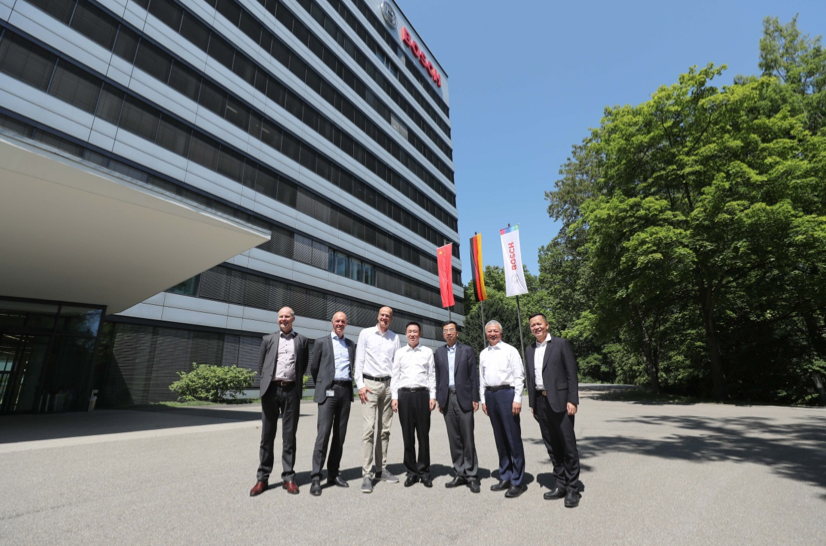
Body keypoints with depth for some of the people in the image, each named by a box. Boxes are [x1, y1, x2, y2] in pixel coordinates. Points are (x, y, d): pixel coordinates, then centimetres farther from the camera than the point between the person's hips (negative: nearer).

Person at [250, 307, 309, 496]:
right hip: (271, 390, 1)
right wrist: (266, 383, 7)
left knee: (289, 435, 5)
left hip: (291, 390, -1)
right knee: (267, 434, 8)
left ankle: (289, 477, 14)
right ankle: (263, 478, 17)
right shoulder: (268, 339, 10)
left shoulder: (301, 340, 8)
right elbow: (260, 366, 13)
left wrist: (297, 382, 8)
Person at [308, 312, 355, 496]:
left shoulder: (351, 344, 14)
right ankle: (316, 478, 0)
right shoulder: (321, 342, 4)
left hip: (346, 391, 4)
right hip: (328, 391, -4)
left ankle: (333, 474, 17)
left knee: (340, 435, 7)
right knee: (323, 434, -7)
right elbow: (314, 367, 9)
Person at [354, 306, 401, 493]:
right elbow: (359, 360, 0)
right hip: (370, 383, -3)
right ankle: (366, 475, -2)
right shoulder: (366, 333, 2)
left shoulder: (395, 337, 10)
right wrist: (360, 385, -7)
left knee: (384, 429, 9)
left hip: (388, 384, 3)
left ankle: (381, 469, 20)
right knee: (369, 429, -8)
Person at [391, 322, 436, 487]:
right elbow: (395, 376, 7)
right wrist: (394, 397, 0)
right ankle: (411, 472, 19)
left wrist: (433, 396, -2)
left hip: (422, 394, -1)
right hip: (404, 394, 1)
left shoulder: (428, 352, 6)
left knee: (423, 434, 4)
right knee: (407, 435, 7)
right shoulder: (399, 353, 9)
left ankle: (424, 471, 16)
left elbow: (431, 375, 5)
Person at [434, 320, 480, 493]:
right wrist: (438, 399, 5)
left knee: (468, 438, 0)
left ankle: (471, 475, 12)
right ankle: (460, 474, 19)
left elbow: (473, 375, 0)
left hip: (463, 398, -3)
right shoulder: (438, 353, 9)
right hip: (447, 399, 3)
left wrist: (475, 398, -5)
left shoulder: (467, 350, 2)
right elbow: (437, 377, 10)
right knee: (454, 439, 8)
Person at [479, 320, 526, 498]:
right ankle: (505, 477, 24)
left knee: (513, 438, -1)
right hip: (490, 395, 5)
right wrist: (483, 399, 11)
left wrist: (517, 399, -12)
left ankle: (517, 481, 10)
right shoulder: (483, 353, 13)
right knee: (500, 438, 13)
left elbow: (519, 376, -6)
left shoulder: (510, 350, -2)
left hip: (506, 393, -5)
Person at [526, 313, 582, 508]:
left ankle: (573, 489, 14)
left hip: (560, 401, -5)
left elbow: (572, 373, -7)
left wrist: (572, 401, -12)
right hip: (540, 402, 5)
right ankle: (561, 485, 23)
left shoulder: (561, 344, -3)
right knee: (552, 447, 11)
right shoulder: (529, 350, 12)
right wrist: (532, 403, 12)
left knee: (568, 446, 2)